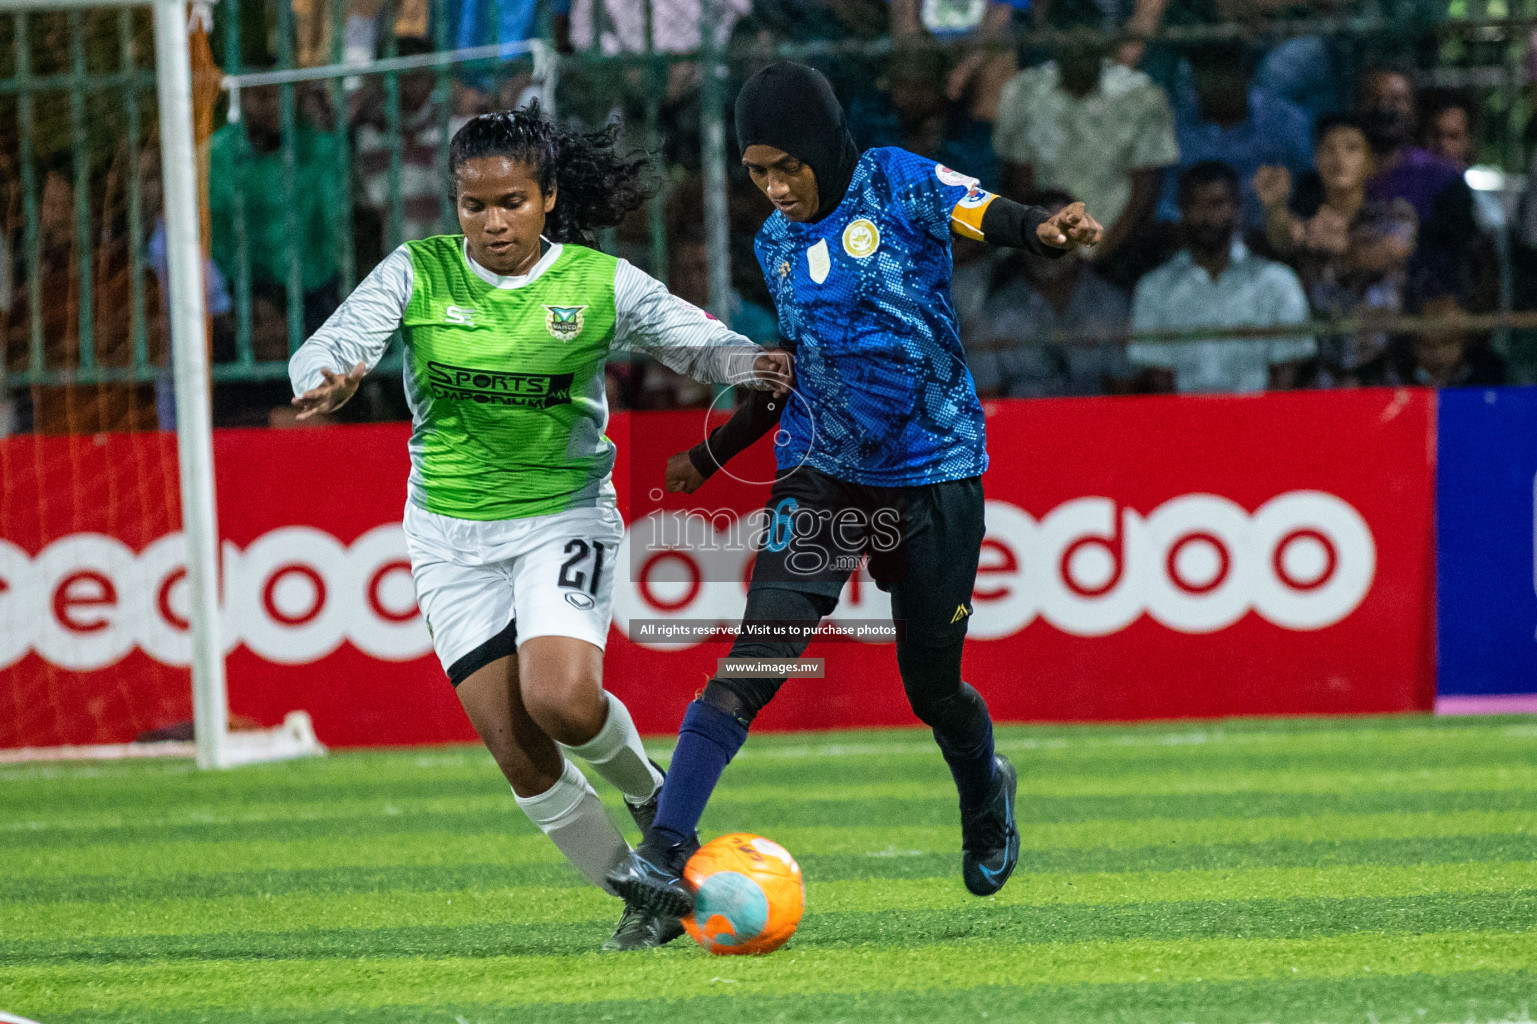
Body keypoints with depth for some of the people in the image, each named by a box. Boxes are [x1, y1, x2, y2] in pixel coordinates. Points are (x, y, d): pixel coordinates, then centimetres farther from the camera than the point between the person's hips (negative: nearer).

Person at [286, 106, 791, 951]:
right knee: (512, 745, -4)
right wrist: (327, 377, -38)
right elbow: (326, 349, -13)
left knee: (563, 702, -24)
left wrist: (758, 363, -26)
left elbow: (699, 341, -3)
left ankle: (649, 790, 11)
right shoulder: (418, 274, -5)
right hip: (452, 533, 2)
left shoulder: (600, 283, -6)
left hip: (565, 519, -2)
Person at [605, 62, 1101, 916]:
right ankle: (666, 856, -25)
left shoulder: (897, 184, -5)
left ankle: (986, 790, 43)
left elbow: (993, 217, -22)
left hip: (935, 473, -3)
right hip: (823, 475, 3)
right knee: (758, 654, -17)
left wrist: (1045, 230, -45)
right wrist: (710, 457, 24)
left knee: (933, 686, 7)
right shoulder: (777, 245, 10)